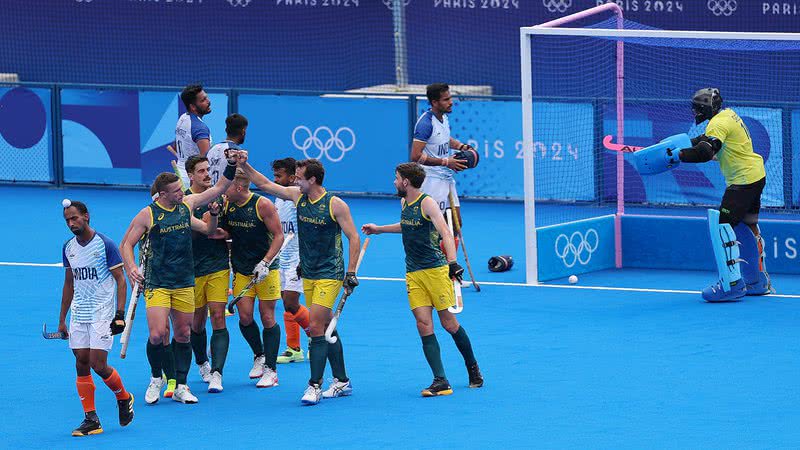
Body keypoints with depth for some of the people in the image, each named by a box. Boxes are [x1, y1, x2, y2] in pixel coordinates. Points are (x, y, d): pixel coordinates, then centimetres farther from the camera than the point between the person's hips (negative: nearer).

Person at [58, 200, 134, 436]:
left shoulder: (105, 245, -9)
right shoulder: (68, 248, 9)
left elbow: (120, 280, -6)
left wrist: (120, 313, -15)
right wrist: (62, 319, 17)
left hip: (102, 314, -6)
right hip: (78, 315, 6)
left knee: (99, 365, -11)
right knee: (81, 365, 0)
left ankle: (124, 398, 17)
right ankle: (91, 420, 4)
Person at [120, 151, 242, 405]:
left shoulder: (187, 204, 4)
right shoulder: (147, 215, -7)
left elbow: (219, 188, 9)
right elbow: (127, 244, -1)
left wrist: (232, 164, -4)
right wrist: (131, 268, -18)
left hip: (185, 283, 4)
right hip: (156, 284, -4)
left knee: (183, 335, 7)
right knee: (157, 334, -15)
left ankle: (181, 387, 17)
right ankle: (156, 379, 10)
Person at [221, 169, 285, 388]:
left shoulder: (262, 205, -15)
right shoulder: (226, 205, 1)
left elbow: (279, 236, -12)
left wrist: (265, 262, -21)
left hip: (265, 270, -4)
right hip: (241, 269, 4)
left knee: (267, 318, -2)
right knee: (245, 317, -3)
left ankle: (270, 370, 5)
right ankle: (259, 356, 23)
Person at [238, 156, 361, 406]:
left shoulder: (335, 205, -13)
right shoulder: (298, 196, 4)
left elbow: (354, 238, -9)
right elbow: (265, 184, 12)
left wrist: (351, 273, -13)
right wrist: (245, 166, 3)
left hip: (329, 275, -7)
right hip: (308, 274, 7)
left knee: (315, 327, -13)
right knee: (327, 329, 11)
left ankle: (314, 386, -11)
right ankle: (342, 382, 19)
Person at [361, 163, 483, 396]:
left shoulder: (426, 203, -12)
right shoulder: (404, 203, 12)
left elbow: (446, 233, -23)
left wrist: (453, 263, -36)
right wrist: (379, 229, 41)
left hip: (436, 269, -7)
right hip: (413, 274, 7)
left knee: (449, 323, -1)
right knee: (424, 325, -6)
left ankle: (473, 368, 22)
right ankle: (441, 382, -9)